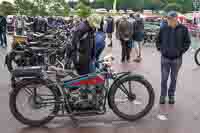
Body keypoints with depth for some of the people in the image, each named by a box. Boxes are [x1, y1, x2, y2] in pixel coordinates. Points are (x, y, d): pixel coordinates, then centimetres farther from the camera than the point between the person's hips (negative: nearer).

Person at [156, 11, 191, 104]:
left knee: (174, 78, 12)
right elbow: (158, 41, 10)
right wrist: (160, 49, -1)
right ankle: (163, 95, 20)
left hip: (177, 59, 0)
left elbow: (187, 42, 2)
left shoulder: (183, 29, -7)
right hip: (165, 58, 0)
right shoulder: (163, 29, -4)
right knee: (164, 78, 5)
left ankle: (171, 95, 27)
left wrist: (182, 51, -6)